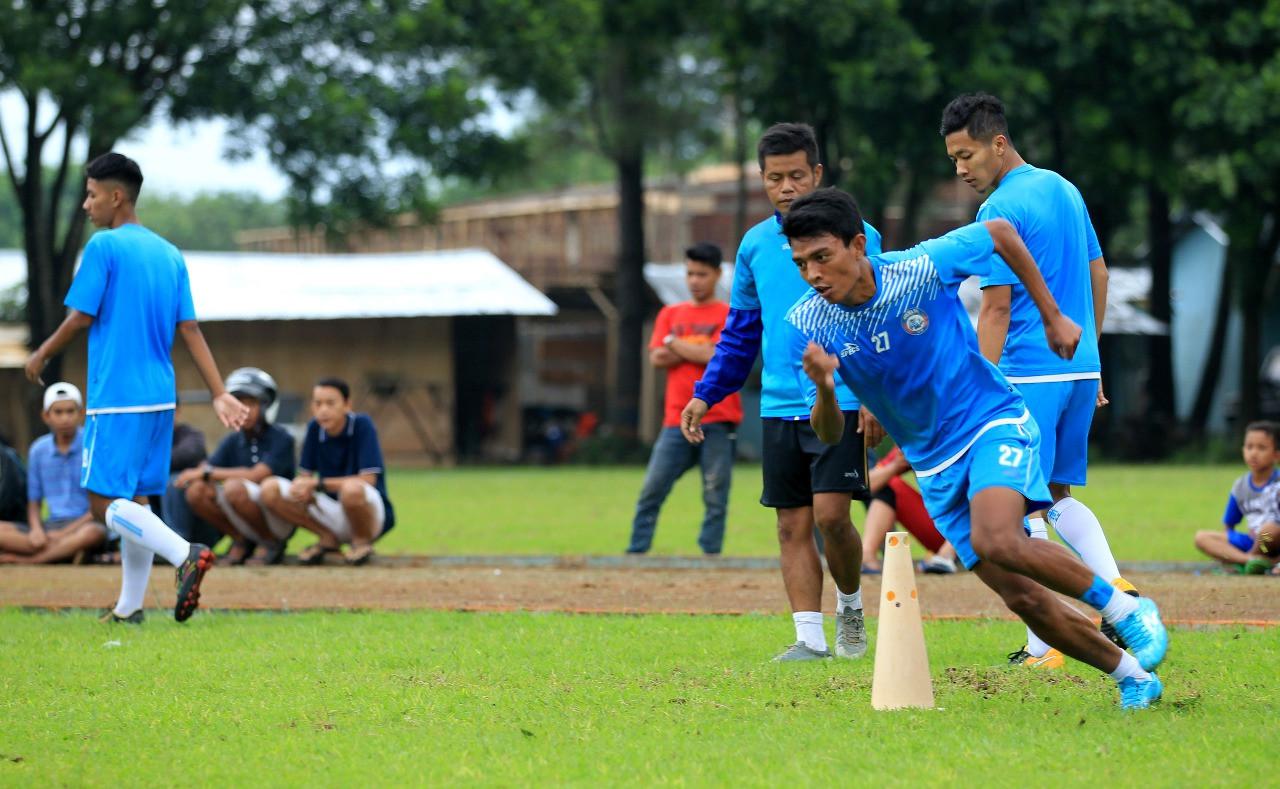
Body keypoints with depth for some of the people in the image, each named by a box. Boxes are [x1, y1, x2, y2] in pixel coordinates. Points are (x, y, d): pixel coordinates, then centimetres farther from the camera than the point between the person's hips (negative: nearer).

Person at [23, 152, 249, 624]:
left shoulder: (104, 247, -9)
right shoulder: (170, 255, 12)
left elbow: (80, 318, -9)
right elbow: (190, 330, 9)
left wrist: (41, 356, 7)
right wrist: (220, 395, 5)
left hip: (117, 398, -8)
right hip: (161, 398, 8)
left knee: (103, 504, -7)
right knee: (134, 500, 12)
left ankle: (185, 554, -26)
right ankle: (129, 607, 11)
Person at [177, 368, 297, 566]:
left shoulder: (280, 439, -10)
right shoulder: (233, 442, 10)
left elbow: (257, 475, -22)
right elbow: (203, 470, 3)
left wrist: (208, 473, -20)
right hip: (244, 526, 6)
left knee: (234, 487, -32)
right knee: (196, 491, -15)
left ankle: (272, 544, -9)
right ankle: (241, 542, 4)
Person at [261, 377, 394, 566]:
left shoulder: (362, 425, -14)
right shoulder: (315, 428, 1)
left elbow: (368, 479, -21)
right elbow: (305, 475, 6)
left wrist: (317, 484, -22)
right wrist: (301, 486, -20)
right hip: (332, 514, 5)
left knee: (352, 489, -40)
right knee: (270, 489, -11)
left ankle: (362, 541, -8)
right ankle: (328, 539, 4)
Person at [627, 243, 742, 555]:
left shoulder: (730, 316, 3)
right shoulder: (671, 314, 16)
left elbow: (717, 356, -11)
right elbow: (657, 358, 3)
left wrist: (675, 345, 0)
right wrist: (697, 350, -7)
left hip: (718, 422, -3)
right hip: (677, 421, 3)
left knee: (715, 497, -4)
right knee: (651, 491, -3)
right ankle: (635, 553, -1)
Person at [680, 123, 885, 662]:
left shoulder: (854, 236, -3)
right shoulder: (755, 244, 11)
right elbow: (739, 332, 20)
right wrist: (706, 394, 13)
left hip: (841, 403, -5)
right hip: (780, 409, 5)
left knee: (830, 514, -13)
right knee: (793, 526, 2)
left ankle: (850, 606, 11)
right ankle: (810, 637, 5)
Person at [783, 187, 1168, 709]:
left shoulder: (922, 269, -20)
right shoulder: (807, 324, -11)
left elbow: (999, 233, -1)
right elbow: (830, 436, -7)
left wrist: (1052, 317, 4)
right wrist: (824, 391, -30)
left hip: (993, 421, -4)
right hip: (934, 464, 4)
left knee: (994, 540, -31)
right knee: (1021, 596, -4)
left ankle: (1124, 608, -12)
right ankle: (1132, 676, 14)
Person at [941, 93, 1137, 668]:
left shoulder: (1000, 210, -12)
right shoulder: (1064, 190, 13)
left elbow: (996, 308, -16)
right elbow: (1098, 276, 19)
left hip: (1029, 373, -8)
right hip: (1080, 368, 8)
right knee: (1059, 494, 19)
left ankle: (1041, 647, -5)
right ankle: (1117, 588, -1)